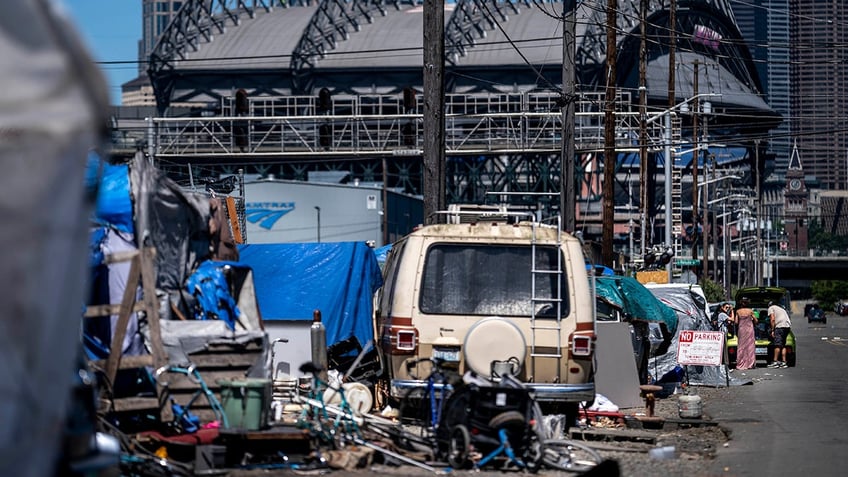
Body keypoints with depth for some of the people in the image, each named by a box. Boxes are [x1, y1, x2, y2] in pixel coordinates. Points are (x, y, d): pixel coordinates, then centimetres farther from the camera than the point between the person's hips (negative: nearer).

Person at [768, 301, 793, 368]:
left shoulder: (771, 308, 9)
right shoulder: (781, 308, 32)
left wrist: (772, 330, -4)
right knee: (783, 345, 12)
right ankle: (784, 362, 8)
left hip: (780, 326, -8)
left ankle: (775, 362, -13)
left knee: (778, 345, -9)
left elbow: (772, 319, -4)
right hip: (787, 326, 8)